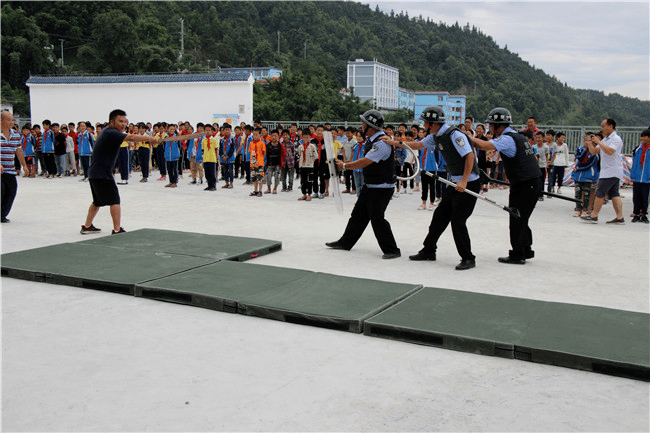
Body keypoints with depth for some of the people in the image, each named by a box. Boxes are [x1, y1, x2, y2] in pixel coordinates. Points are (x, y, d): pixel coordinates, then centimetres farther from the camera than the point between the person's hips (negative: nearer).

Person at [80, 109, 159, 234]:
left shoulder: (107, 131, 14)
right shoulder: (110, 133, -18)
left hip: (94, 173, 11)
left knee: (98, 201, 22)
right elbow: (130, 138, -29)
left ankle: (87, 226, 29)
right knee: (115, 200, -9)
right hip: (102, 174, -11)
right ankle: (117, 230, -9)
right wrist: (148, 138, -31)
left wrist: (124, 125, 8)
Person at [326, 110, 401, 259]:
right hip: (370, 186, 10)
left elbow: (365, 162, -24)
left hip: (382, 188, -10)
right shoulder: (371, 139, 9)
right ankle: (346, 242, 28)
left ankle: (392, 250, 0)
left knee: (377, 218, -9)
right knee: (359, 214, 16)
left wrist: (344, 166, -12)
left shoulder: (382, 143, -23)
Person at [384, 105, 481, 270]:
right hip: (455, 182, 9)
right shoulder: (436, 136, 9)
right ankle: (429, 251, 24)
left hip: (469, 183, -9)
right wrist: (396, 143, 23)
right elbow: (418, 145, 25)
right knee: (440, 215, 12)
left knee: (458, 221, -9)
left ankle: (468, 259, 2)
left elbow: (470, 156, -25)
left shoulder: (454, 134, -20)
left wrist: (464, 181, -29)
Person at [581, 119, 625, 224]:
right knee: (614, 194, 7)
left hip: (612, 171, -10)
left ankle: (594, 216, -6)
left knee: (600, 193, -9)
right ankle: (620, 218, 7)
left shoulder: (616, 139, -12)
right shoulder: (605, 139, 18)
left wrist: (598, 142, -23)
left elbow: (610, 151, -28)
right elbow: (594, 151, 15)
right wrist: (589, 144, -2)